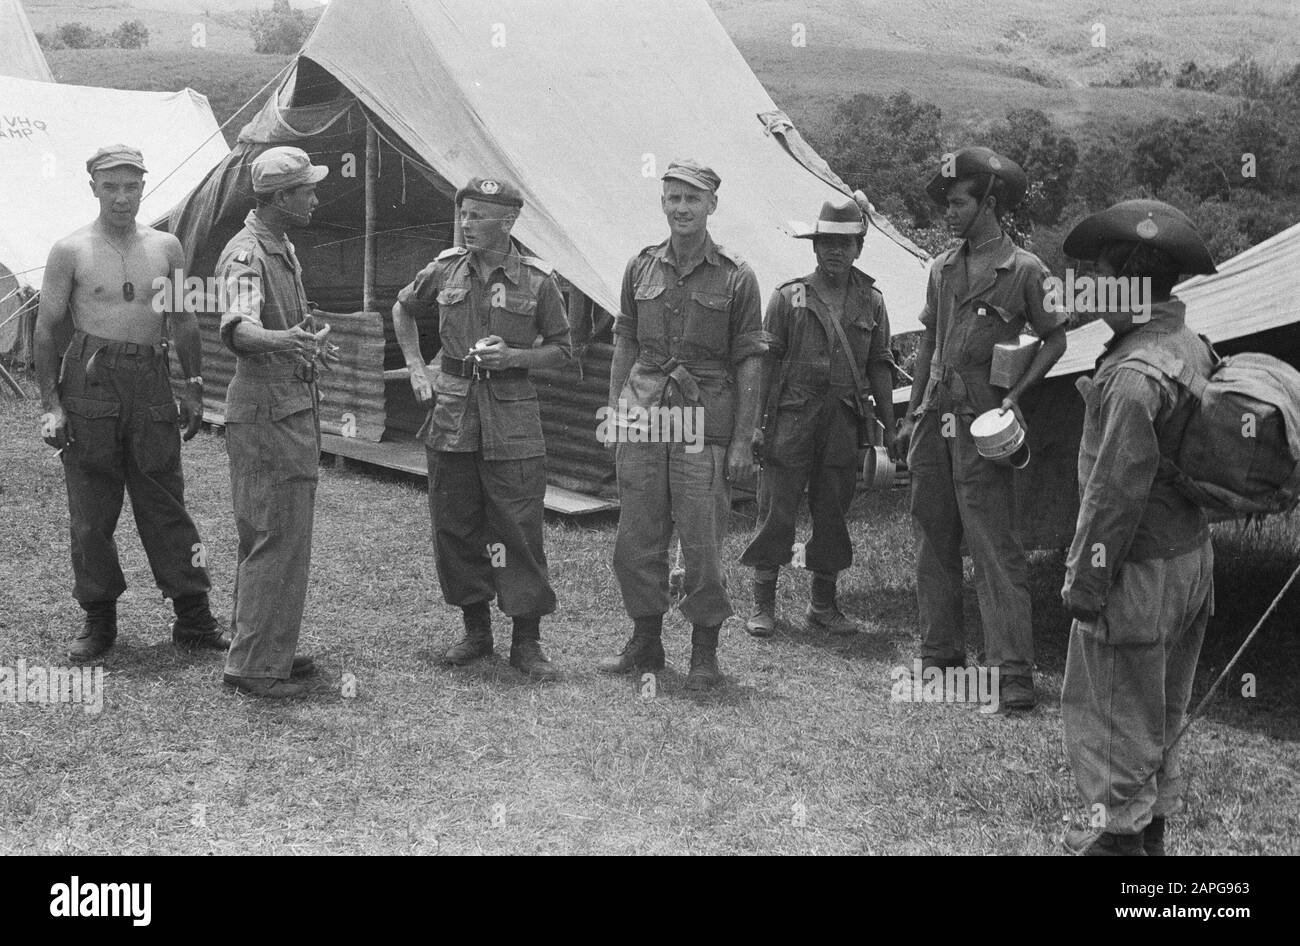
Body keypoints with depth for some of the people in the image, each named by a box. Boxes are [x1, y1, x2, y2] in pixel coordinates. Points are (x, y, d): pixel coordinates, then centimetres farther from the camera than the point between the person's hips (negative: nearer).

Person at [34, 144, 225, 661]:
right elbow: (46, 329, 1)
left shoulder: (166, 247, 9)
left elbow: (184, 321, 15)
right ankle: (98, 620, 15)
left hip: (151, 383, 2)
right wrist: (50, 402, -4)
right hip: (90, 381, -2)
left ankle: (193, 617, 9)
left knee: (166, 503, 4)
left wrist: (194, 389, 10)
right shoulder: (70, 251, 1)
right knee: (91, 510, 3)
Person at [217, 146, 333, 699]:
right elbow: (236, 327, -38)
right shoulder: (246, 255, -19)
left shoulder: (283, 248, 13)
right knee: (275, 540, -7)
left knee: (284, 535, 16)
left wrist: (309, 336, 43)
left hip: (294, 409, 10)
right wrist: (280, 338, -56)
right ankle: (251, 665, 0)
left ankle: (272, 650, 27)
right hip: (266, 411, -10)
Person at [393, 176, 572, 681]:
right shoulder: (445, 270, 4)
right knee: (455, 526, 8)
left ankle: (527, 642, 7)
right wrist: (417, 368, 13)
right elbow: (403, 310, 23)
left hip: (512, 420, -3)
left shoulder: (537, 280, -4)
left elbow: (561, 350, 4)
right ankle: (475, 630, 23)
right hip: (451, 414, 3)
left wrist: (513, 356, -12)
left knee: (519, 530, -3)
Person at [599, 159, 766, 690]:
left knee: (702, 542, -1)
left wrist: (742, 441, -5)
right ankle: (646, 642, 23)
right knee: (636, 539, 7)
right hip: (643, 417, 3)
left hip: (704, 422, -3)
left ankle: (705, 653, 13)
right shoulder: (641, 269, 9)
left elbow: (748, 363, -1)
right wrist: (615, 413, 9)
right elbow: (625, 346, 15)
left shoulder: (736, 278, 0)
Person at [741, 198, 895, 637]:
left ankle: (823, 605, 21)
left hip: (844, 423, 3)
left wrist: (889, 426, 7)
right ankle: (763, 604, 9)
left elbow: (879, 367, 12)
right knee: (777, 511, -1)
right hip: (792, 419, -3)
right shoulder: (789, 296, 1)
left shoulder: (871, 302, 9)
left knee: (833, 514, 9)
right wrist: (757, 420, -6)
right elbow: (767, 359, -1)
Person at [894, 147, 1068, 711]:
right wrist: (912, 417, 16)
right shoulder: (942, 269, 13)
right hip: (935, 422, 6)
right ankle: (940, 656, 20)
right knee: (933, 543, 10)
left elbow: (1055, 339, 2)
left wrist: (1016, 394, -10)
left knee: (995, 548, -8)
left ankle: (1012, 671, -6)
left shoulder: (1024, 270, -3)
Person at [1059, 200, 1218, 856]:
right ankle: (1152, 826, 33)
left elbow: (1118, 488, -23)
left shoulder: (1133, 374, -24)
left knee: (1110, 710, 6)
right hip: (1192, 556, 9)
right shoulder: (1196, 349, 5)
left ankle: (1123, 836, 15)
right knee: (1161, 708, 20)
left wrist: (1085, 578, -16)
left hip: (1139, 572, -9)